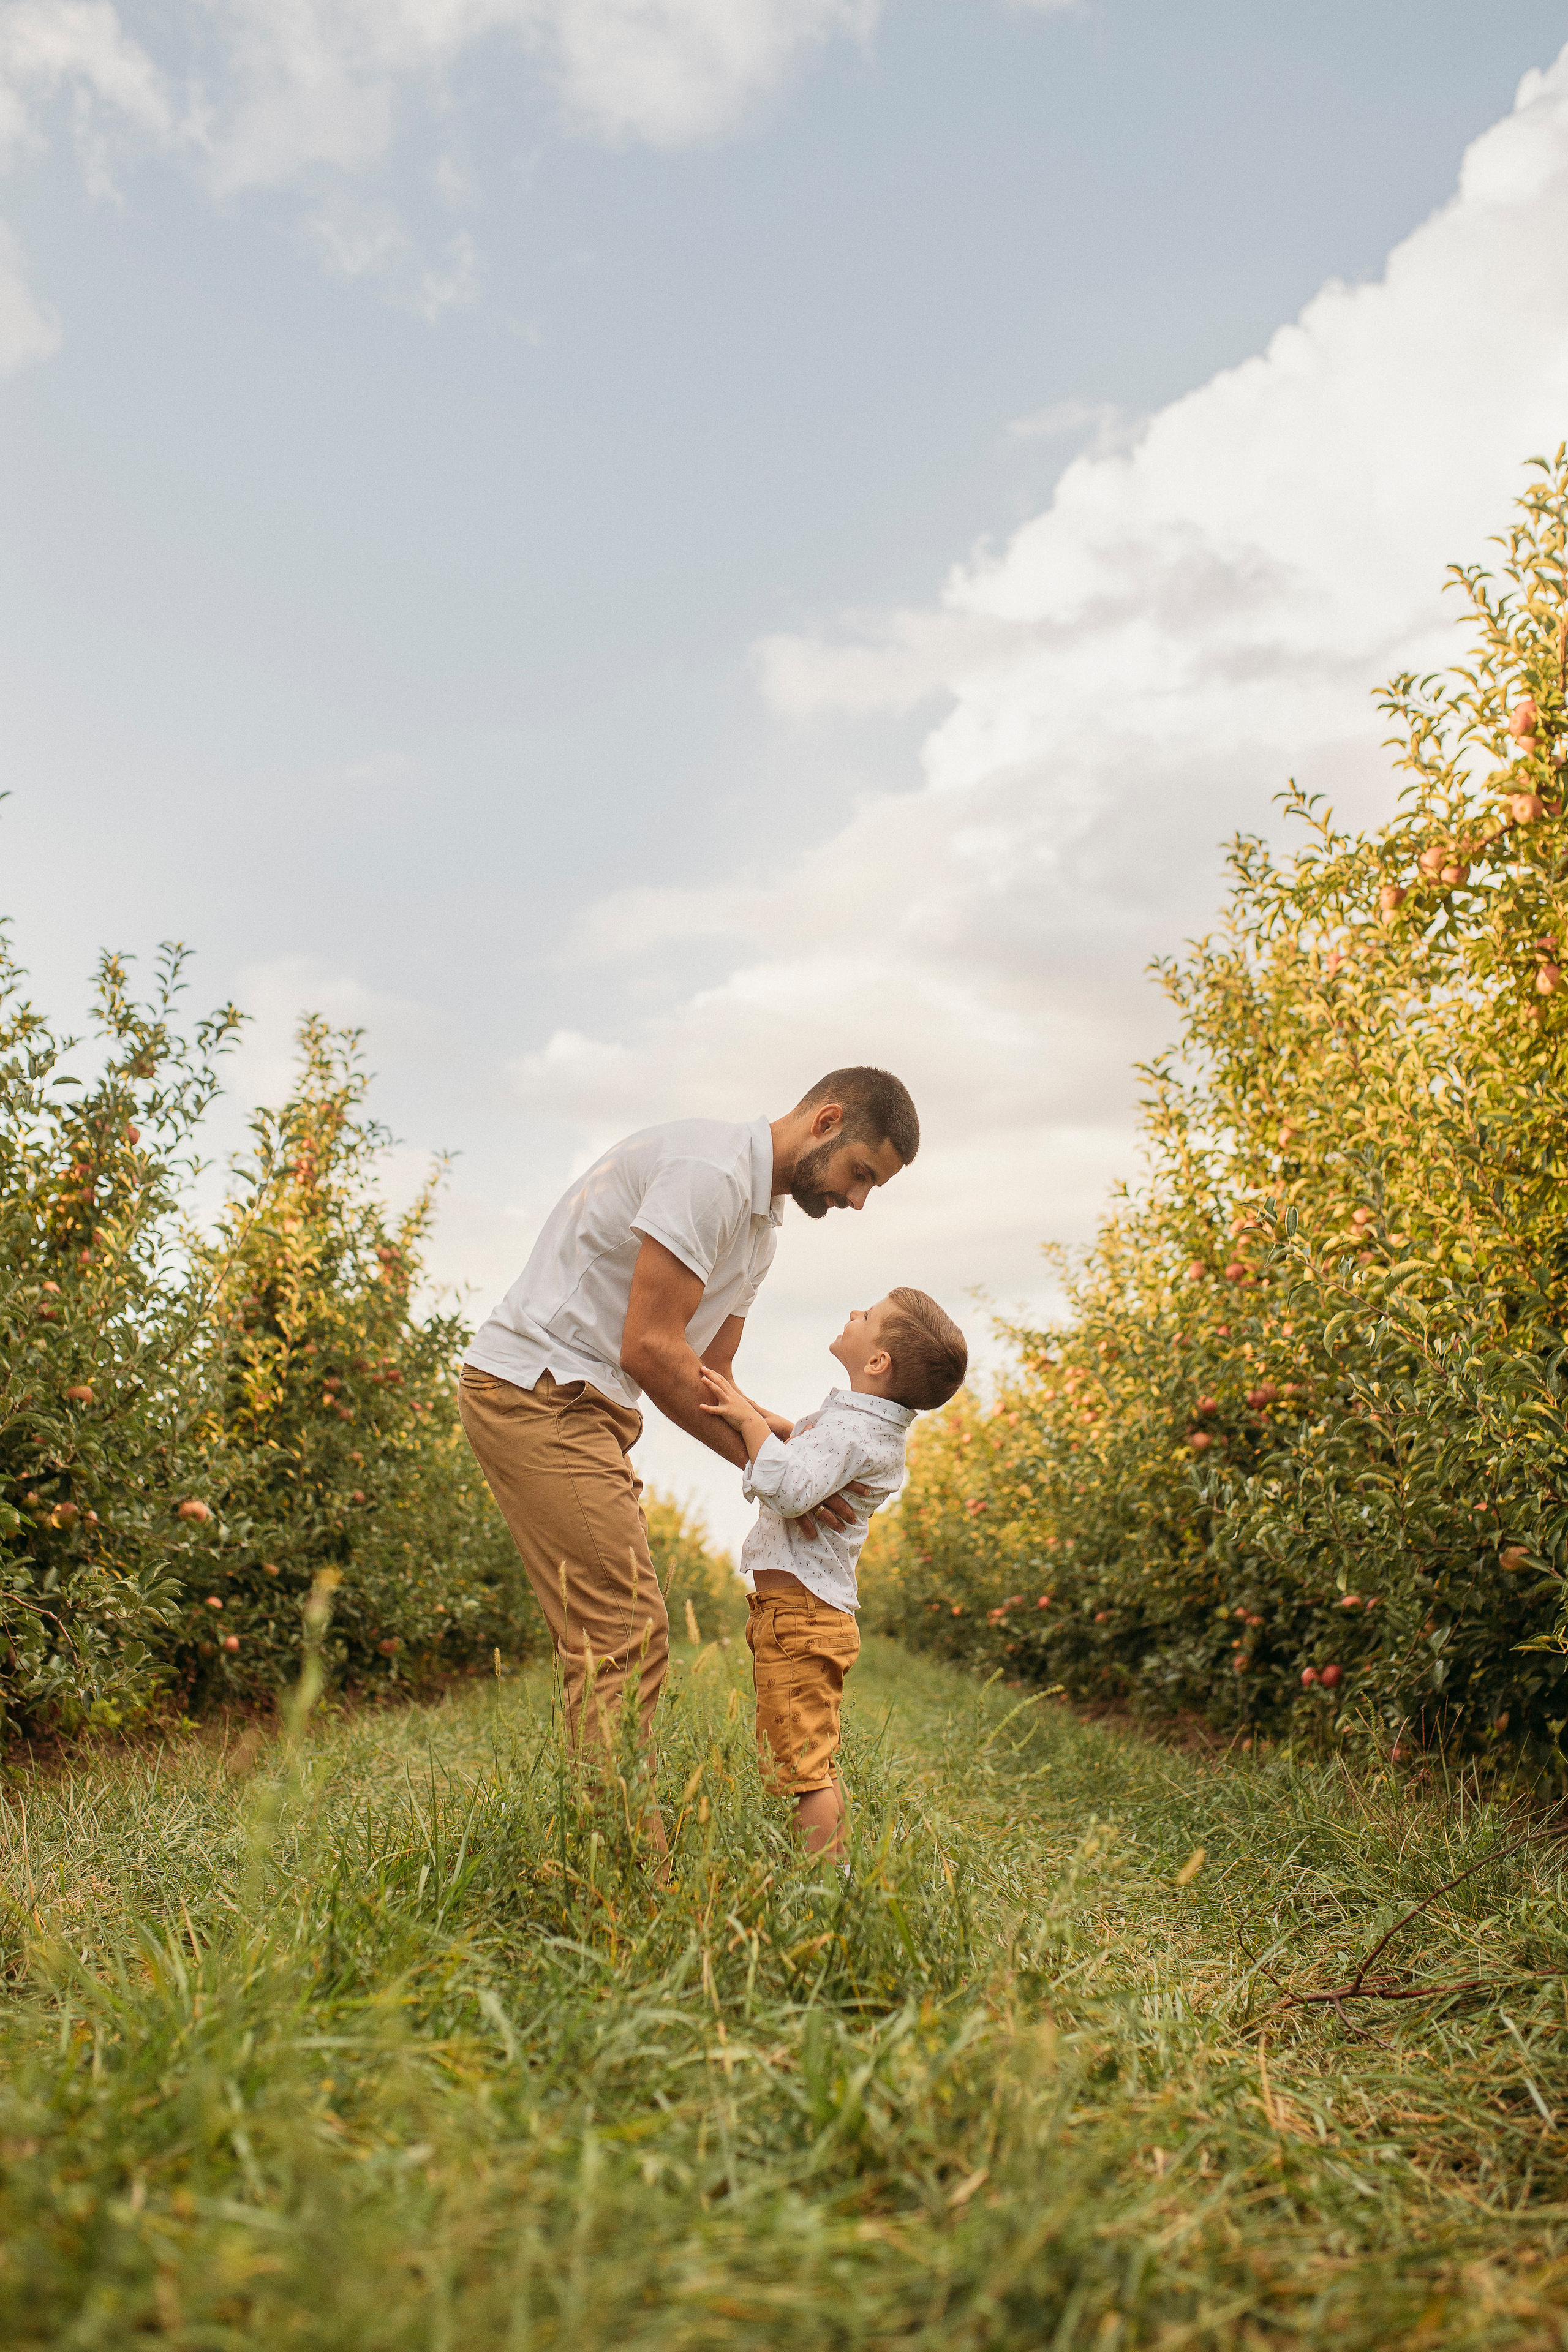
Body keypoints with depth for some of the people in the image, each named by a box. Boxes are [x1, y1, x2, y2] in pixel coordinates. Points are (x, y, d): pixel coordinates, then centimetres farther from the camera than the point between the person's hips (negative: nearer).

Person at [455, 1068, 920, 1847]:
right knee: (627, 1638, -12)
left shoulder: (759, 1224, 15)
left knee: (605, 1640, 11)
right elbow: (650, 1350, -22)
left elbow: (710, 1375, 16)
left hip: (583, 1404, 11)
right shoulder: (708, 1169, -18)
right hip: (534, 1388, -11)